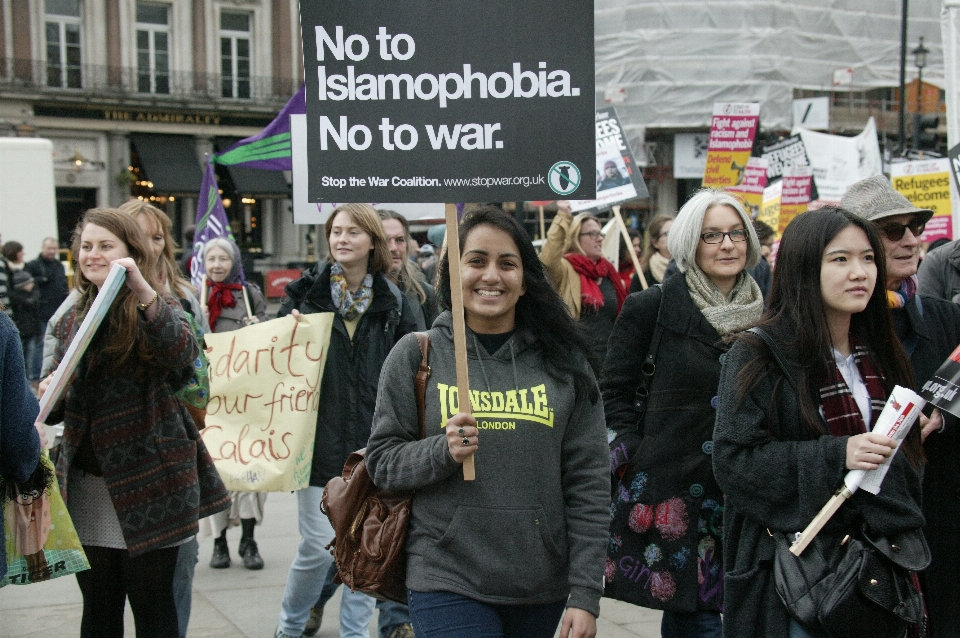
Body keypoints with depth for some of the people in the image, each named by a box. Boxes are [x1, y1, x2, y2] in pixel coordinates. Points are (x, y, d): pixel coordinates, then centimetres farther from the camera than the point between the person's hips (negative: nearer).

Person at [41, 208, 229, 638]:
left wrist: (144, 293, -40)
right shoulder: (71, 320, 11)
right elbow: (59, 409, 19)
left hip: (146, 483, -5)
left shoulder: (154, 310, -5)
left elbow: (183, 354, -29)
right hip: (87, 485, 5)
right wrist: (49, 396, -4)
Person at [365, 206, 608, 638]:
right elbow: (382, 462, 3)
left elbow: (587, 483, 1)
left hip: (542, 587, 2)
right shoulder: (416, 355, 1)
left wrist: (586, 594, -3)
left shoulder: (563, 360, 2)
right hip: (447, 582, -2)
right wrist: (442, 452, -17)